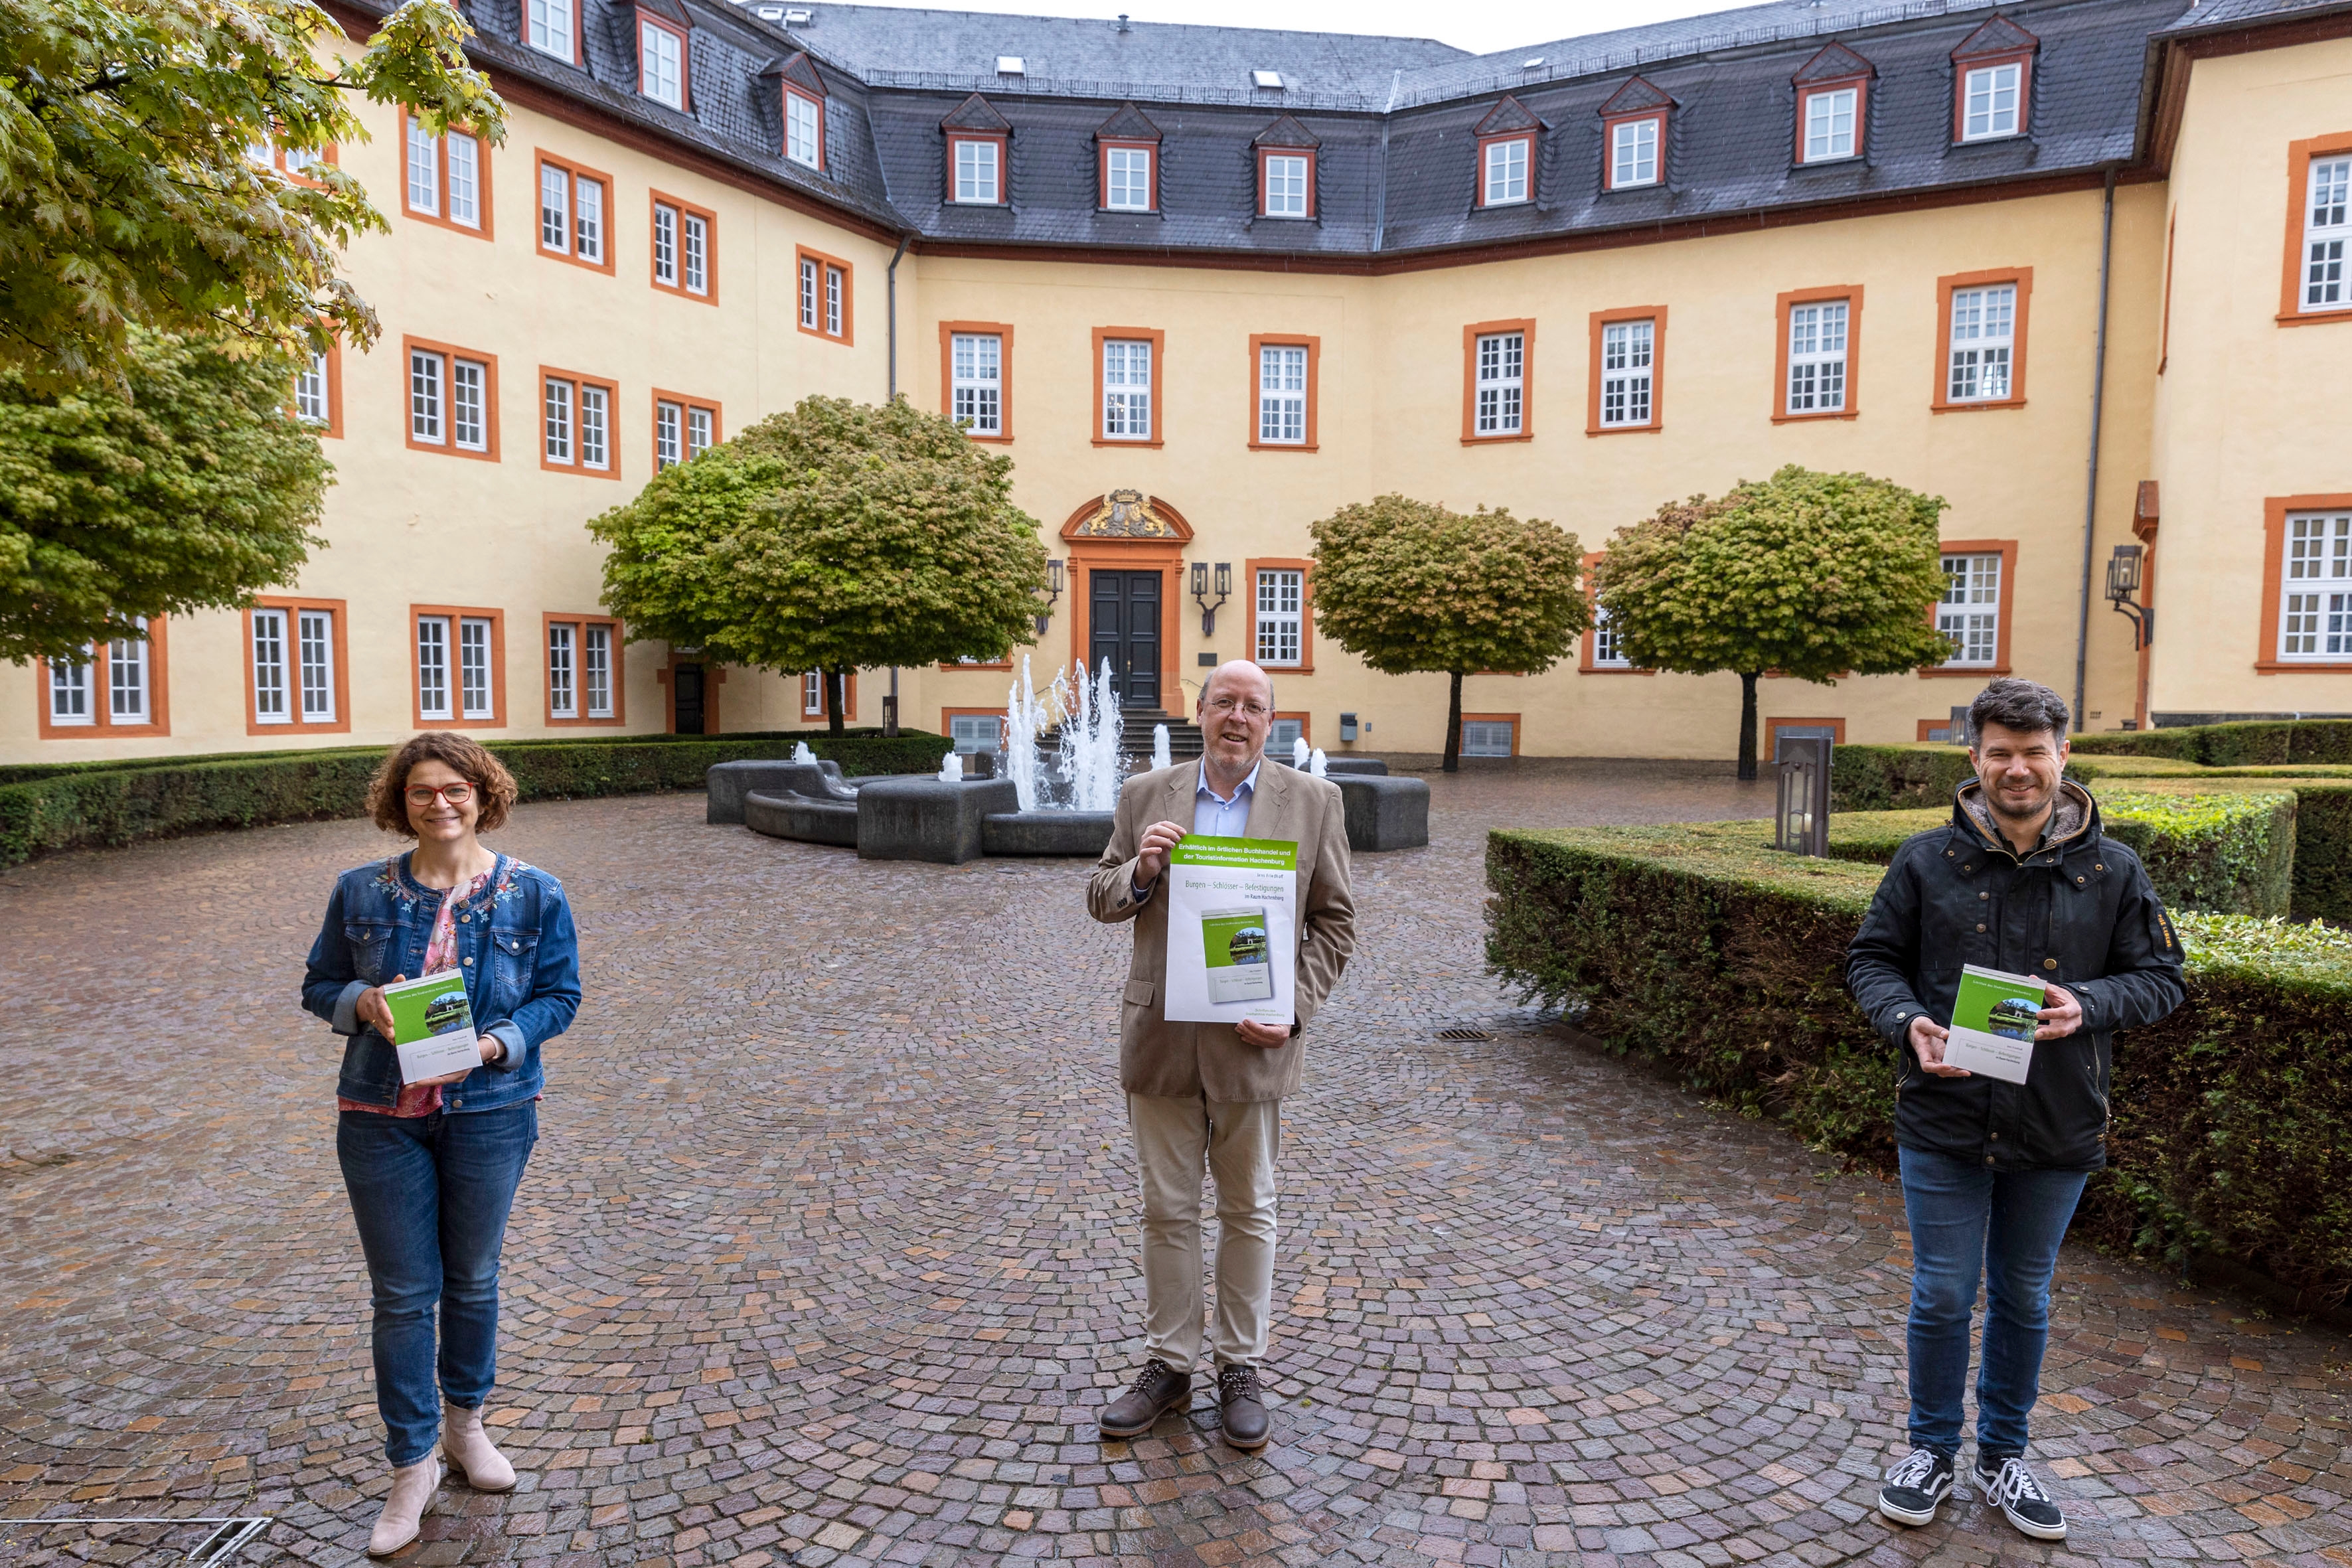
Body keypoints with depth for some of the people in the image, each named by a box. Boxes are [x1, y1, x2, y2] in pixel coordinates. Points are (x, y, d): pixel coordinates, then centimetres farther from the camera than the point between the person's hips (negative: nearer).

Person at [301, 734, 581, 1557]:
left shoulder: (533, 895, -6)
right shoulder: (361, 892, -2)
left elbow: (560, 995, -2)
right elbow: (318, 985, 7)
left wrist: (495, 1044, -19)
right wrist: (363, 1003, -16)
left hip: (490, 1111, 0)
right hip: (383, 1118, 1)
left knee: (473, 1278, 15)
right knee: (401, 1295, 5)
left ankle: (465, 1423, 39)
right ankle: (411, 1468, 21)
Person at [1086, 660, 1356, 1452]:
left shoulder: (1313, 802, 0)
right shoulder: (1146, 795, 4)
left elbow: (1334, 921, 1)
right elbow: (1101, 900, 7)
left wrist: (1294, 1009, -11)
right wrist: (1139, 871, -15)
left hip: (1252, 1041, -1)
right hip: (1160, 1037, 2)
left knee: (1249, 1212, 12)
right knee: (1167, 1210, 12)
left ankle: (1243, 1370, 27)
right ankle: (1169, 1362, 28)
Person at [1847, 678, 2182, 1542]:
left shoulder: (2112, 870, -2)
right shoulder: (1927, 860, -4)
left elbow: (2161, 976, 4)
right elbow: (1872, 958, 2)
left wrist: (2088, 1006, -16)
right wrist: (1907, 1020, -17)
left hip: (2057, 1130, 1)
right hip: (1944, 1121, -1)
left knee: (2023, 1298, 17)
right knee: (1942, 1295, 7)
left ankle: (2004, 1453, 37)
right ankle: (1932, 1448, 29)